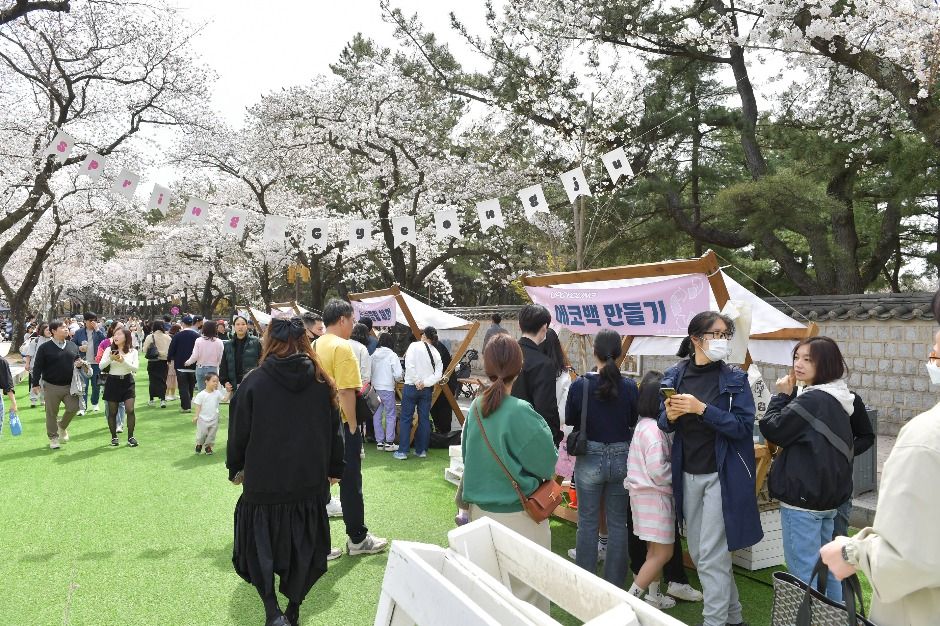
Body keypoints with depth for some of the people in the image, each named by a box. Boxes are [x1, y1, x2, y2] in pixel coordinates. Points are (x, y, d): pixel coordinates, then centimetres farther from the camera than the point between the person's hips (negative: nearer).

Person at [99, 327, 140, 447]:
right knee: (112, 412, 7)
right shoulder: (109, 350, 1)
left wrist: (123, 361, -23)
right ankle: (114, 437, 21)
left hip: (127, 382, -1)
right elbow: (101, 365, -6)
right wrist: (111, 359, -23)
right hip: (113, 381, 1)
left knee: (130, 410, -9)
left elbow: (135, 368, -9)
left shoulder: (132, 351, 1)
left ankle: (130, 437, 2)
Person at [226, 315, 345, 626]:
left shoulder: (254, 381, -10)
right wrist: (334, 469, 15)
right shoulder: (322, 381, -4)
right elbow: (335, 431, 3)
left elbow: (239, 432, -3)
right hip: (311, 482, 2)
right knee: (303, 548, 18)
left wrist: (235, 468, 13)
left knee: (260, 547, 15)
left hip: (264, 483, -2)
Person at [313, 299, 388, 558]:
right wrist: (352, 425, -14)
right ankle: (358, 539, 21)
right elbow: (345, 392, -23)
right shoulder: (342, 347, -17)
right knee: (350, 483, 7)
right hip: (340, 425, -8)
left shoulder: (315, 346, 8)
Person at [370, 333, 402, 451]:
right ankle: (389, 443, 6)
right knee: (390, 415, 5)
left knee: (377, 415, 11)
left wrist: (373, 382, 12)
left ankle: (379, 441, 16)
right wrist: (396, 379, 7)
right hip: (387, 389, -4)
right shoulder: (392, 355, -10)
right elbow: (398, 374, -14)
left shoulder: (373, 355, 1)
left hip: (375, 388, 4)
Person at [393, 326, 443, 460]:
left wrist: (416, 381, -11)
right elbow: (438, 374, -3)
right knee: (424, 419, 11)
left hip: (411, 387, -4)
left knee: (405, 419, 2)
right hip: (427, 389, 4)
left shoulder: (414, 346, -7)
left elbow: (409, 365, -17)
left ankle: (402, 451, 2)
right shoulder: (436, 353, 5)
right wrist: (425, 383, -9)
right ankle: (421, 450, 16)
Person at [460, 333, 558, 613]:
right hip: (518, 515, -6)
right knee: (525, 592, 10)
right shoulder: (520, 412, -22)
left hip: (480, 510, 6)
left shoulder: (475, 407, -3)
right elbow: (548, 464, -12)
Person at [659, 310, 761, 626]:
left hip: (722, 475, -5)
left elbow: (743, 426, -16)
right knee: (698, 552, 16)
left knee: (711, 556, -4)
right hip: (688, 474, 5)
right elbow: (664, 424, 8)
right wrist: (670, 415, -15)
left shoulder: (735, 379, -8)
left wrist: (702, 409, -25)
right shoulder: (675, 375, 1)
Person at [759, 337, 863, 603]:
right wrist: (791, 396, 7)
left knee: (803, 573, -1)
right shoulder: (839, 399, 10)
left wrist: (782, 395, -5)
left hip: (803, 497, -10)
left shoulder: (812, 399, -21)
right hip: (830, 494, 10)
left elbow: (772, 428, -14)